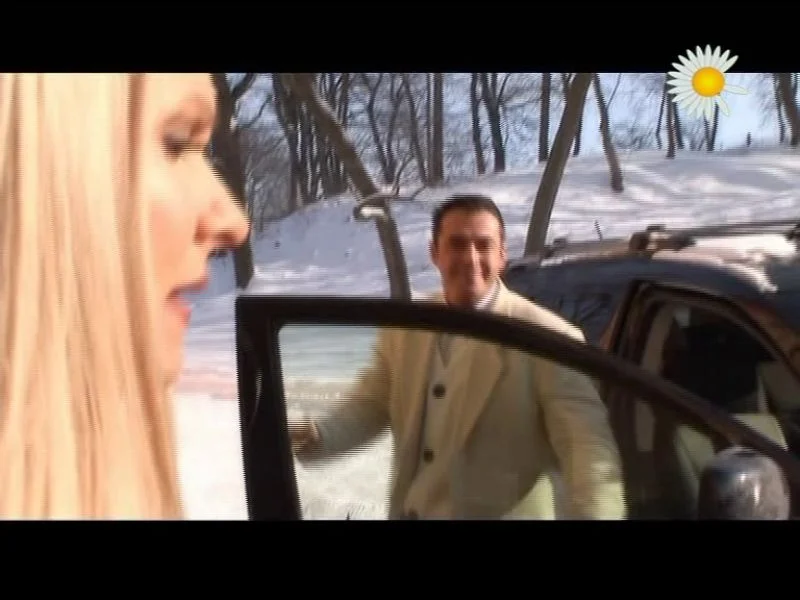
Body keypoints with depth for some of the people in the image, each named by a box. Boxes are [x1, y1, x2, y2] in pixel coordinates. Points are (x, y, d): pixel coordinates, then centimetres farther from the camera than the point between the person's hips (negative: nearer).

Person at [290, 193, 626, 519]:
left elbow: (589, 444, -22)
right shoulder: (403, 330, 4)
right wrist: (314, 436, -15)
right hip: (409, 512, 5)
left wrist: (596, 514, -39)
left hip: (502, 513, -5)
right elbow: (369, 406, 5)